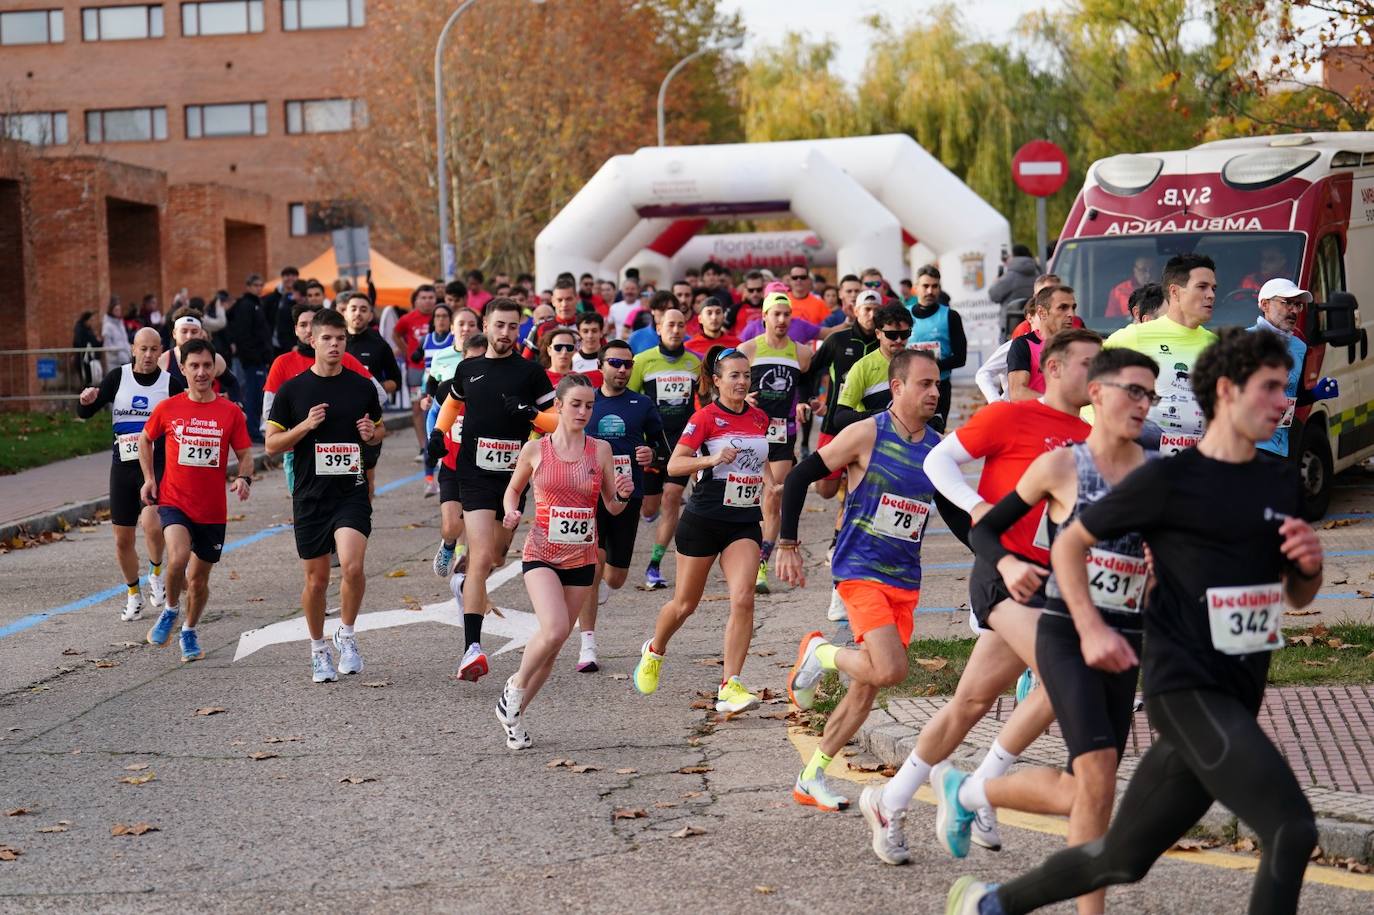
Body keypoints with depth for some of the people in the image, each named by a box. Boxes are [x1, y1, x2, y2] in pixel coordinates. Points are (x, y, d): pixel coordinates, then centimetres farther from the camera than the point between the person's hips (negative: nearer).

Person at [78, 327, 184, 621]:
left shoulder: (171, 384, -1)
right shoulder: (118, 377, 3)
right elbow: (84, 413, 3)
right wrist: (86, 400, -19)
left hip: (158, 464, -3)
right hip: (123, 464, 3)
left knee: (151, 523, -27)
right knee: (122, 539, 7)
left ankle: (156, 572, 2)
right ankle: (133, 594, 29)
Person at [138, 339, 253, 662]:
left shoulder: (231, 412, -1)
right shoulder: (167, 409, -1)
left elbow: (245, 454, 5)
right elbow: (145, 439, 16)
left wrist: (244, 478, -16)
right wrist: (149, 478, 7)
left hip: (213, 510, 2)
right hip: (174, 501, -1)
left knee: (199, 579, 11)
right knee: (178, 557, -27)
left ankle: (189, 632, 36)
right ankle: (170, 610, 0)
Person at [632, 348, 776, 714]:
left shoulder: (759, 418, 7)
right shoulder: (705, 417, -9)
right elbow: (674, 465, -13)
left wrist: (770, 483, 5)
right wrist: (712, 459, -27)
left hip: (745, 522, 4)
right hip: (704, 519, -4)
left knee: (743, 599, -14)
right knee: (685, 603, 9)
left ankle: (730, 686, -12)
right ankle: (654, 650, 40)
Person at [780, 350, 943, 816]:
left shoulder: (939, 449, 7)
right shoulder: (867, 434, -9)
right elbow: (799, 478, -5)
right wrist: (787, 545, -7)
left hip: (905, 583, 6)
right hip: (860, 572, -6)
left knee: (867, 688, 7)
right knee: (890, 670, -23)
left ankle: (811, 778, 19)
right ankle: (820, 652, 6)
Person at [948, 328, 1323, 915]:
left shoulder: (1282, 484, 12)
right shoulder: (1169, 479, -7)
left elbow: (1298, 597, 22)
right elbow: (1070, 542, 3)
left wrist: (1310, 565, 0)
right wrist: (1091, 630, -8)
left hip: (1235, 703, 7)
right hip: (1186, 688, -7)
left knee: (1122, 859, 12)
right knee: (1292, 829, -20)